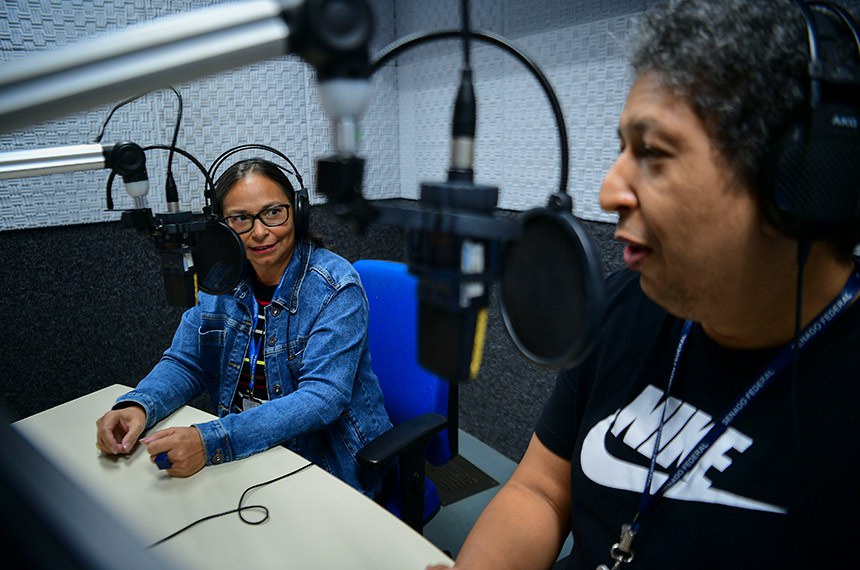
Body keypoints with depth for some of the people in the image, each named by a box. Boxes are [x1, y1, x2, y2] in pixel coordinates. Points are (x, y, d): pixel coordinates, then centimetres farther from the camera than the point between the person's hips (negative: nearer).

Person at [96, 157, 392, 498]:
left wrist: (211, 442, -36)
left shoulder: (335, 288, -18)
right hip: (245, 454, 5)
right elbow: (184, 363, 3)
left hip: (331, 466, -5)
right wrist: (137, 406, -19)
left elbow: (322, 397, -26)